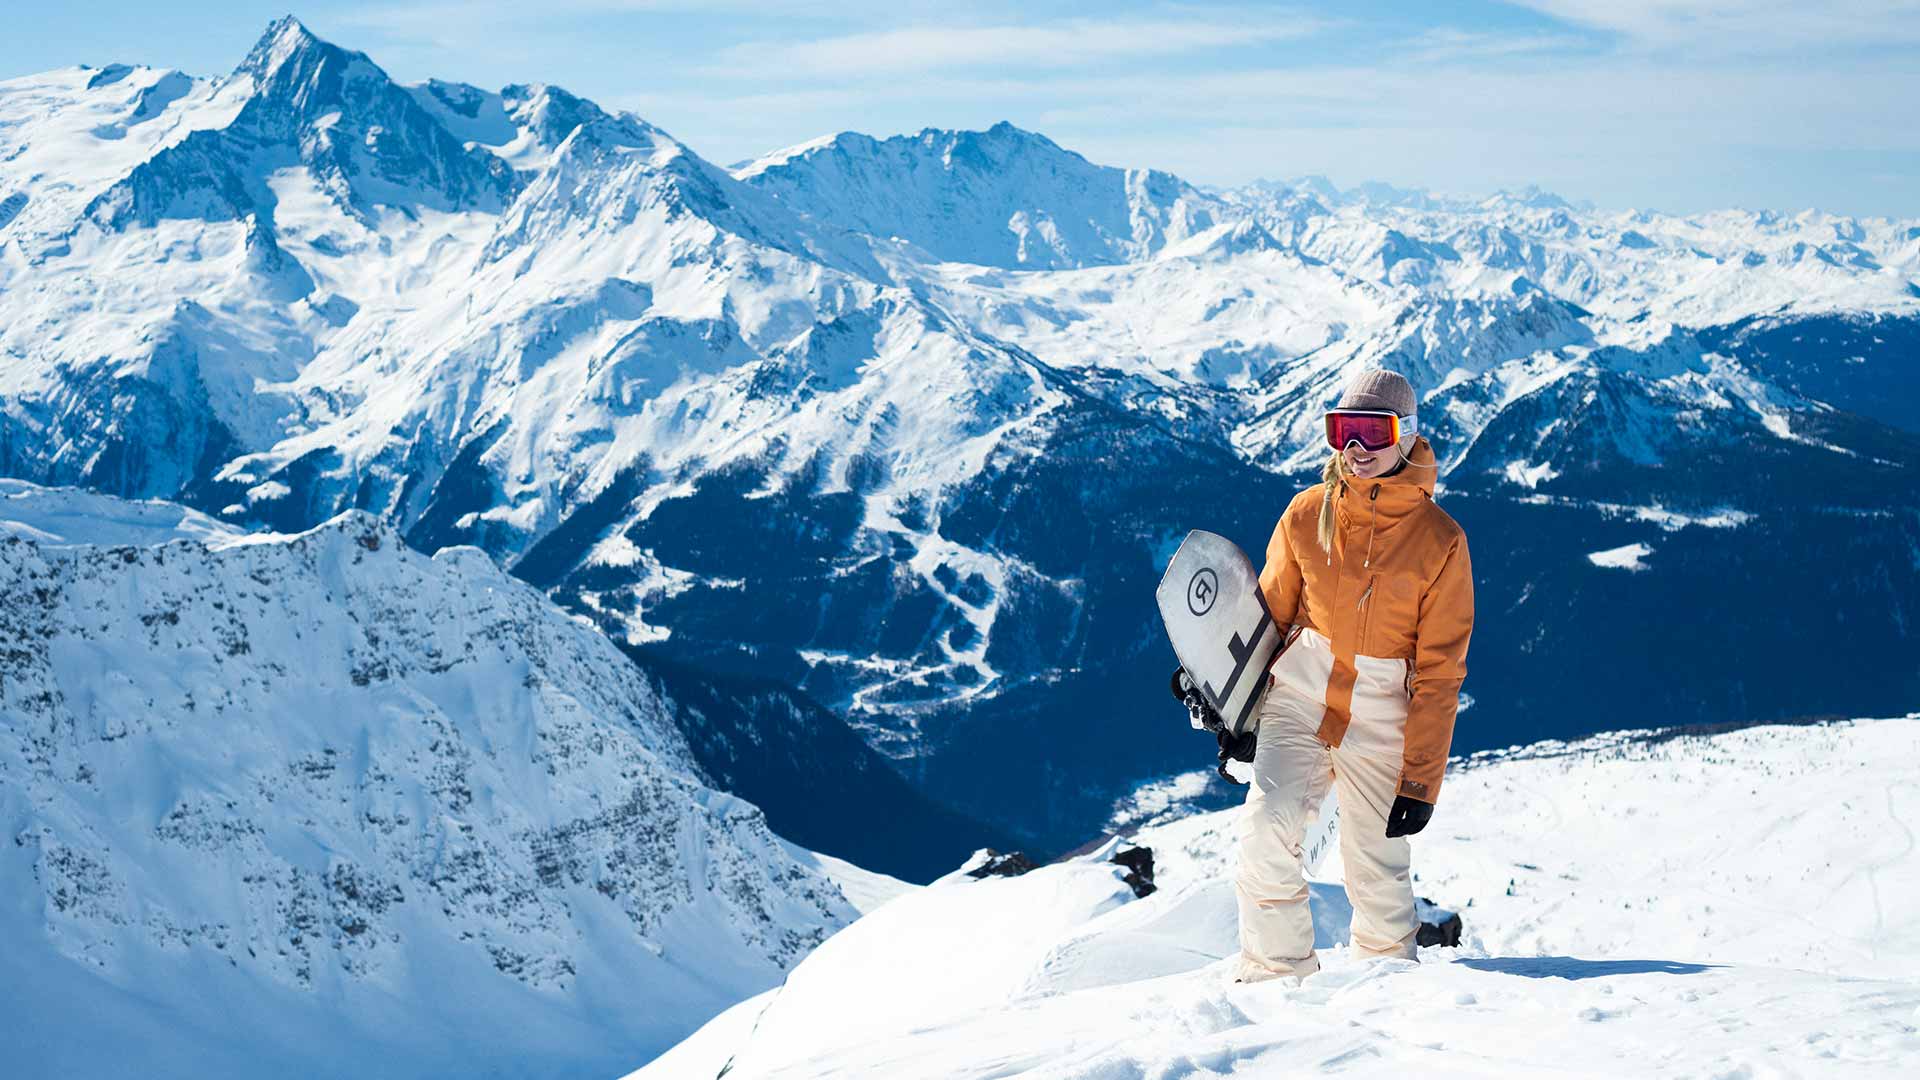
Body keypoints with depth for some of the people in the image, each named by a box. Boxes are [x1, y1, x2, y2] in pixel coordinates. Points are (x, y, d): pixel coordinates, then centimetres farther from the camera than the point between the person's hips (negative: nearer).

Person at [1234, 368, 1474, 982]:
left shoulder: (1440, 542, -6)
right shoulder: (1308, 514, 0)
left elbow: (1440, 673, -5)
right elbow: (1269, 613, 12)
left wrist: (1420, 781, -8)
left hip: (1381, 721, -1)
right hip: (1298, 697, 1)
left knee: (1378, 872, 5)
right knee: (1266, 827, -19)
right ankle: (1276, 970, -3)